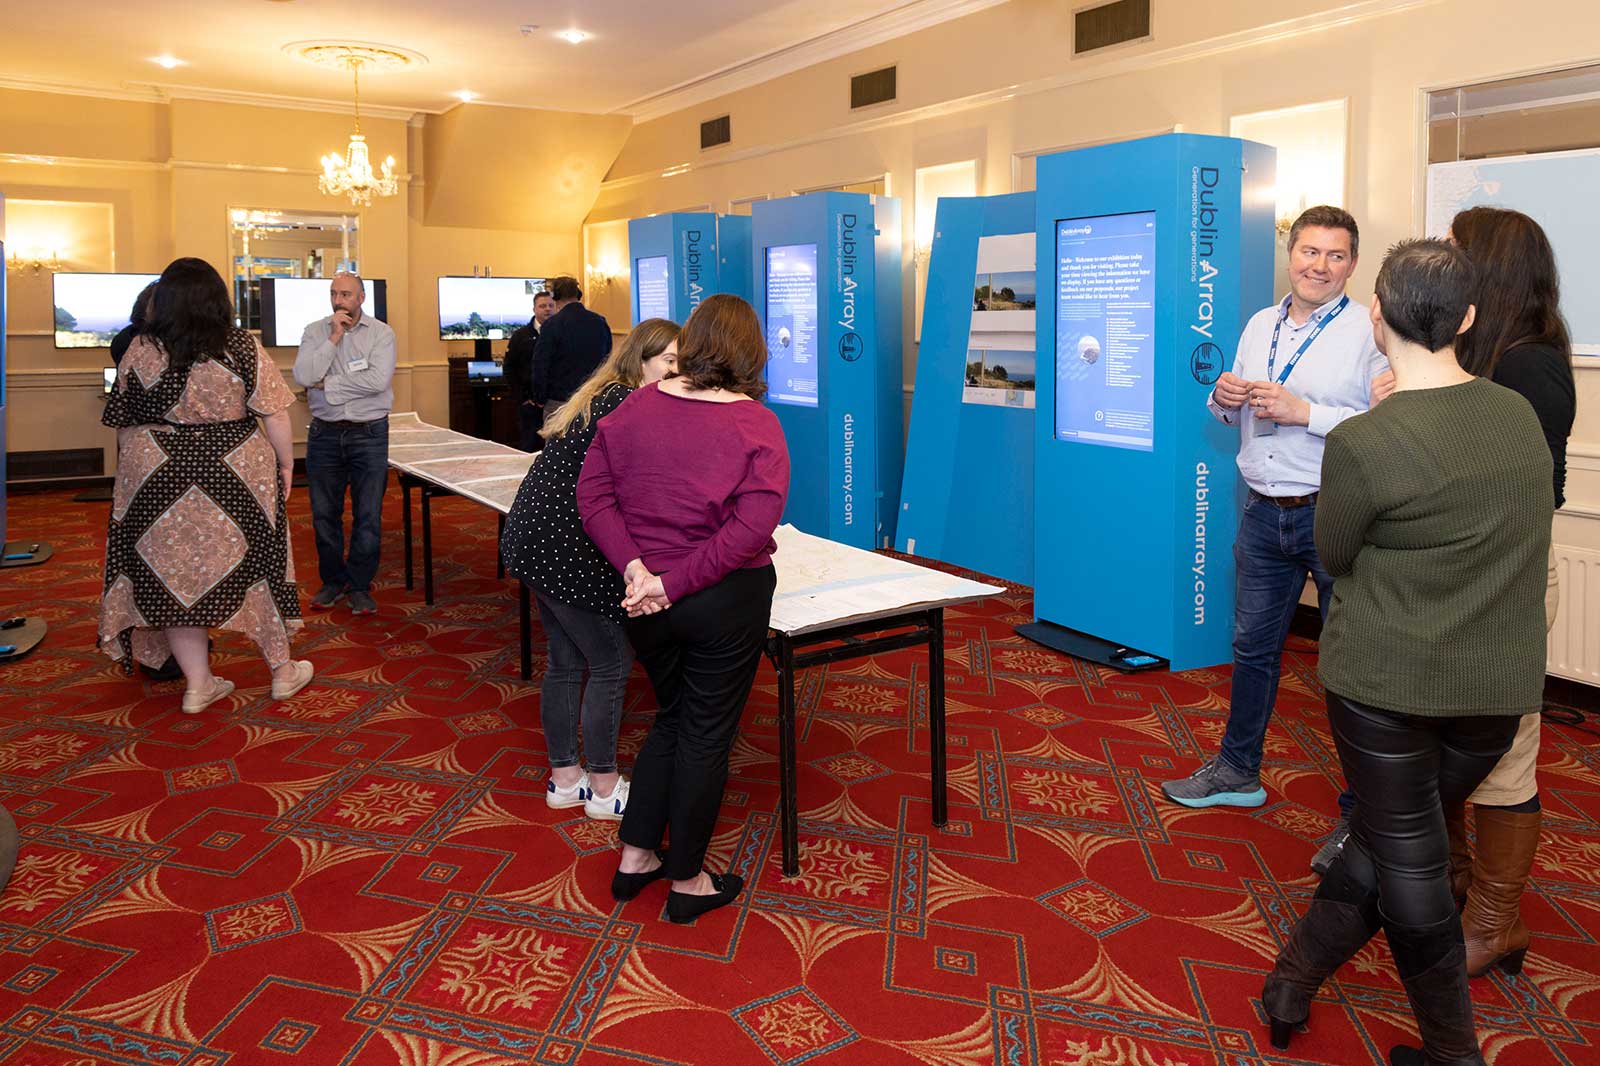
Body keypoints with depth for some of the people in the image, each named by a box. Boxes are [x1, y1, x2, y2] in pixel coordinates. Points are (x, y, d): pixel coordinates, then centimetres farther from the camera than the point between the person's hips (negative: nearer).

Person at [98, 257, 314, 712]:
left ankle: (198, 683, 17)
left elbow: (124, 423, 5)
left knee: (173, 573, 10)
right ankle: (283, 670, 22)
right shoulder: (242, 348, -7)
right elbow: (274, 415, -8)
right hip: (236, 478, -1)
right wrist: (286, 463, 5)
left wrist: (132, 479, 17)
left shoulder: (140, 351, -1)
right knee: (252, 566, 12)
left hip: (161, 481, 1)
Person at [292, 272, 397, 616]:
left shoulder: (381, 333, -3)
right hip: (324, 434, 2)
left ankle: (359, 586, 16)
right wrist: (334, 338, -13)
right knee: (324, 514, 10)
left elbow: (378, 380, -18)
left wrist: (327, 384, -12)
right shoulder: (315, 331, 4)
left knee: (368, 516, 2)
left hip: (369, 434, -2)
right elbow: (303, 376, -12)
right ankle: (333, 581, 26)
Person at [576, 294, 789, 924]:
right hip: (726, 600, -4)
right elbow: (753, 527, -23)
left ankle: (634, 859, 30)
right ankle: (687, 883, 26)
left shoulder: (633, 409, -1)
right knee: (706, 734, 11)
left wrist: (636, 568, -13)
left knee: (671, 718, 24)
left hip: (646, 602, 4)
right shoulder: (757, 425, -13)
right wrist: (676, 583, -20)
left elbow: (593, 494, -6)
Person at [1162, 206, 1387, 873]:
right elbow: (1238, 417, 21)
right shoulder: (1260, 326, 12)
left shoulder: (1369, 333, -9)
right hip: (1264, 513, 6)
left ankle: (1358, 813, 16)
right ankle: (1237, 772, 34)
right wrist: (1224, 399, -1)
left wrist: (1305, 412, -23)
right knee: (1253, 646, 17)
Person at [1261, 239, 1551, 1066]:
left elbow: (1334, 557, -5)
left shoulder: (1363, 443, -20)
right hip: (1497, 686, 5)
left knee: (1409, 860, 12)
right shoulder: (1520, 416, -3)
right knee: (1392, 841, 19)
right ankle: (1293, 981, 30)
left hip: (1385, 679, -5)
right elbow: (1480, 529, 9)